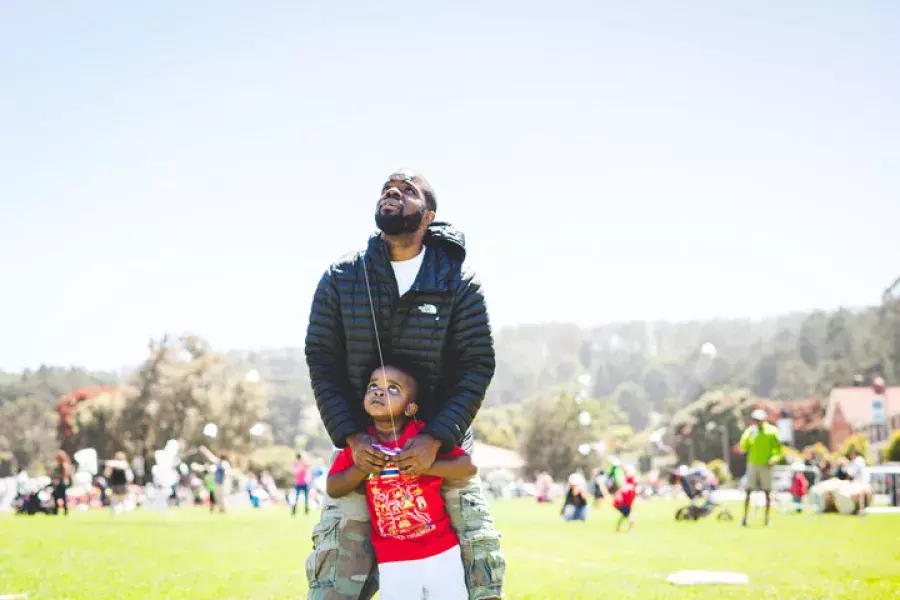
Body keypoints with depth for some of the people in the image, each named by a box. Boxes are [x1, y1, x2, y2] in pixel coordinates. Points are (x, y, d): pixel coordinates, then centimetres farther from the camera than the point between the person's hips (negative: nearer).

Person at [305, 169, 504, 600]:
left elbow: (478, 366, -7)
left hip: (441, 444, 0)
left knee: (480, 556, -4)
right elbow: (321, 361, -1)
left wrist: (435, 439, -19)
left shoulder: (459, 282, -3)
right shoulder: (341, 278, 0)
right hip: (363, 448, 1)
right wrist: (351, 436, -13)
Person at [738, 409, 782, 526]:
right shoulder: (750, 431, 2)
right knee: (748, 492, -2)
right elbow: (743, 448, -3)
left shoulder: (772, 431, -3)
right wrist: (747, 436, -17)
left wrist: (774, 459, -16)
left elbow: (778, 448, 1)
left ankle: (767, 518, 8)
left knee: (767, 492, 2)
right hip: (752, 464, 1)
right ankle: (745, 518, -1)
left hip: (765, 466, -1)